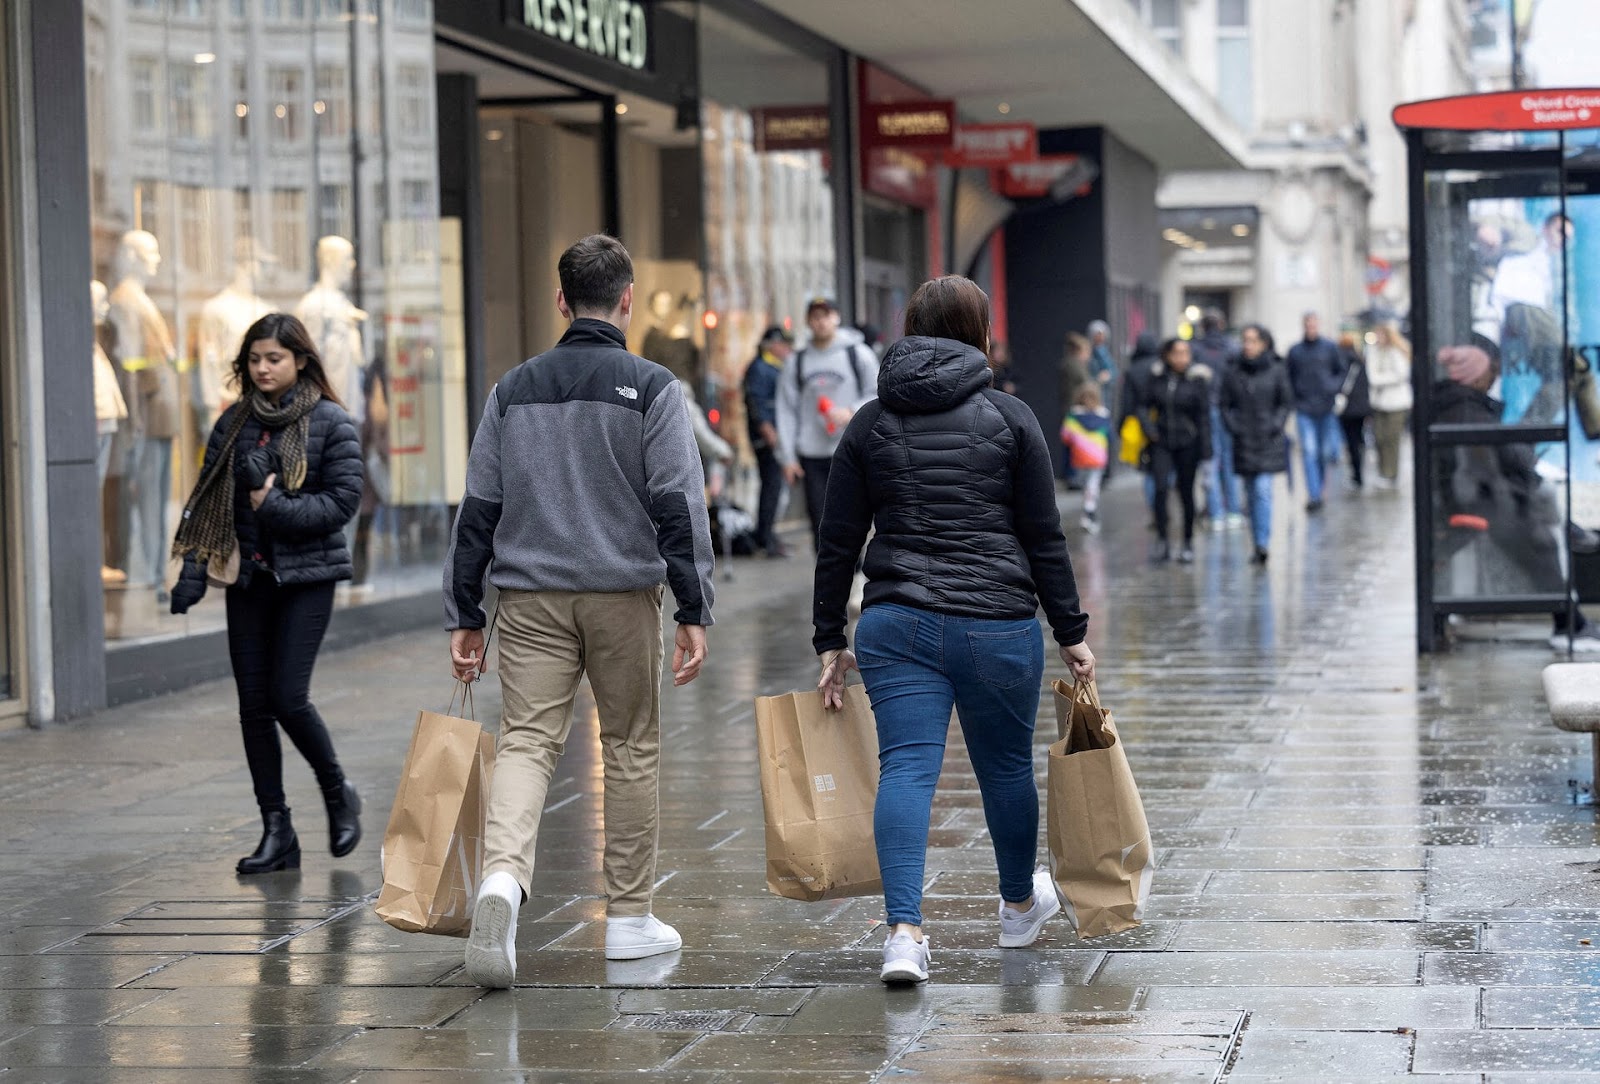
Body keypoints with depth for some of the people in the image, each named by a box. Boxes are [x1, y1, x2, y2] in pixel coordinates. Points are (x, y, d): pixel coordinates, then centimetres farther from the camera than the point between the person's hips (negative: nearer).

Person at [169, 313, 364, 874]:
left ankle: (339, 796, 14)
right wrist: (194, 571, -1)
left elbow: (343, 500, -9)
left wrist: (277, 507, -18)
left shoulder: (331, 422, -4)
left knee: (287, 697, -12)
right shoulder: (235, 423, 8)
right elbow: (208, 501, 8)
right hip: (248, 576, 5)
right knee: (254, 704, 2)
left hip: (307, 576, -5)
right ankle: (277, 830, 9)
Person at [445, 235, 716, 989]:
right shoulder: (652, 387, -2)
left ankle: (502, 876, -30)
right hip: (624, 593, -2)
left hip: (530, 595, 2)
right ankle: (629, 918, 16)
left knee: (525, 741, -3)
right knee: (631, 746, 10)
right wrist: (694, 610, -7)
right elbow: (678, 505, -8)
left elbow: (478, 510, 9)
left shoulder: (514, 388, 9)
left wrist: (464, 615, 12)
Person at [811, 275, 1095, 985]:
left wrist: (830, 643, 12)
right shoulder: (1010, 418, 0)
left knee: (906, 768, -4)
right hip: (999, 625, -1)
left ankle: (904, 931, -20)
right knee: (1006, 767, 17)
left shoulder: (870, 423, 7)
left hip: (897, 625, 1)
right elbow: (1044, 538, 0)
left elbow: (838, 543, 6)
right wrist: (1072, 633, 7)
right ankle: (1020, 907, 38)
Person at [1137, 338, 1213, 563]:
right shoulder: (1157, 377, 0)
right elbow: (1144, 405, 10)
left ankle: (1188, 543, 18)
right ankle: (1162, 539, -4)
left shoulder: (1197, 379, -7)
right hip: (1161, 443, 1)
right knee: (1161, 487, -13)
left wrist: (1205, 449, -8)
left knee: (1186, 492, 6)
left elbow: (1204, 415, -6)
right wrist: (1149, 429, -7)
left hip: (1187, 443, -1)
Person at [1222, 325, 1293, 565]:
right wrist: (1233, 426, -6)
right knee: (1251, 493, 8)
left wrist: (1275, 426, -9)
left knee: (1263, 490, -13)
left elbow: (1287, 403, 3)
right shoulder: (1234, 373, 3)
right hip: (1243, 442, 3)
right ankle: (1258, 544, 17)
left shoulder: (1276, 371, -2)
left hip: (1268, 440, -3)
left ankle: (1262, 544, -17)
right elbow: (1225, 404, 8)